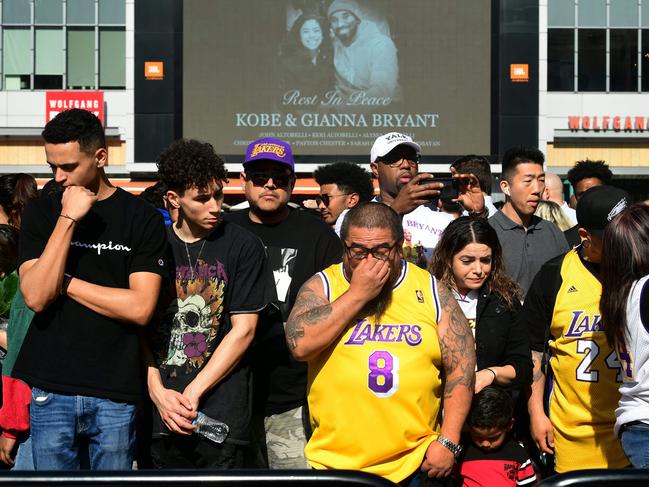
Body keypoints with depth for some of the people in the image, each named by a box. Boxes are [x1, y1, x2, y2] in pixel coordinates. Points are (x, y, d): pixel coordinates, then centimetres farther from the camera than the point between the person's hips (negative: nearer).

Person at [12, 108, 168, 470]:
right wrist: (67, 219, -12)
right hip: (51, 389, 2)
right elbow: (36, 297, -7)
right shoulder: (41, 213, 5)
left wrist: (64, 282, -6)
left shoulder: (142, 219, -1)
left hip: (116, 392, -1)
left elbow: (140, 308, -9)